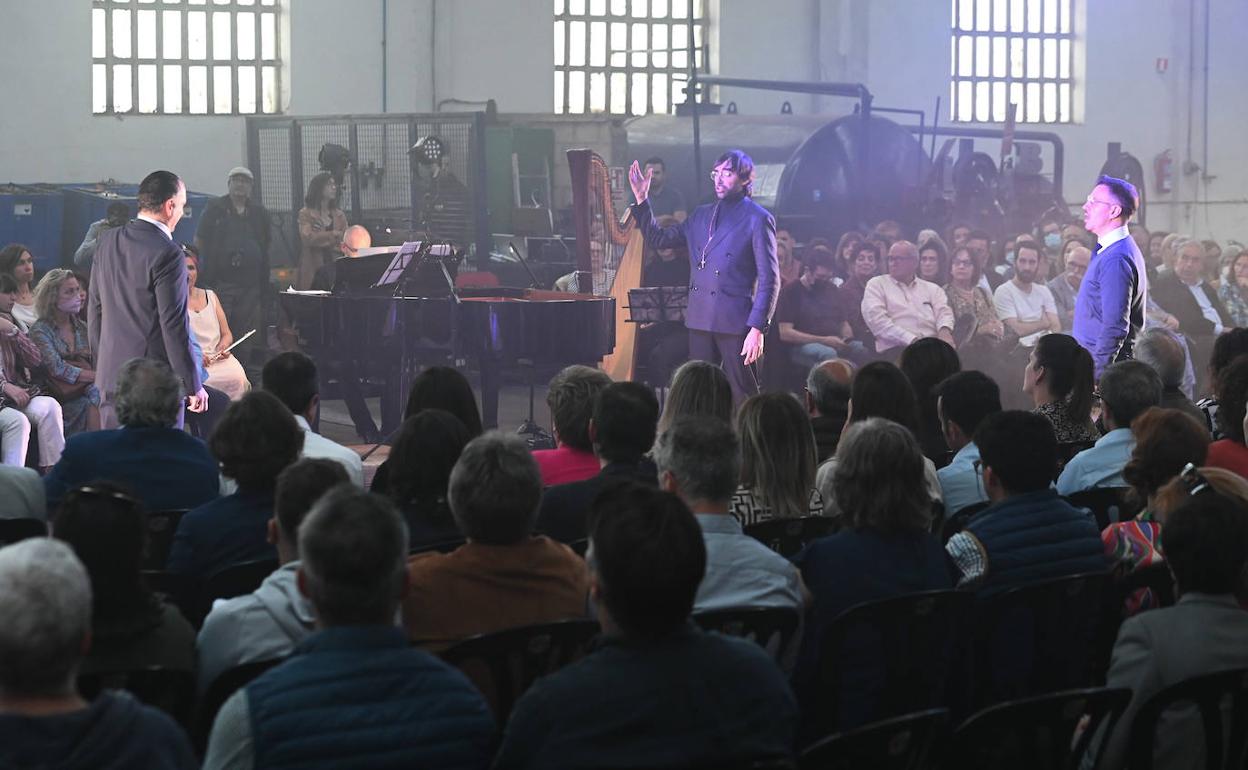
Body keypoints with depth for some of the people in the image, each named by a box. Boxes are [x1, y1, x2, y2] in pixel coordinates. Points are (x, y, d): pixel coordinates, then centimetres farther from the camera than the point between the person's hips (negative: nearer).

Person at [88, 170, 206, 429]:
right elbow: (175, 326, -16)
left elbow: (94, 308, 13)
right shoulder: (167, 254, -15)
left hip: (110, 377, 7)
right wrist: (194, 386, -10)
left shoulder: (107, 242, 7)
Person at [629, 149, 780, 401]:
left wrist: (757, 328, -14)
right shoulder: (701, 215, 16)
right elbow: (658, 238, 20)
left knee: (743, 397, -3)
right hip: (700, 322, 6)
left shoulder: (758, 219, -3)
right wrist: (641, 199, 9)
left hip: (735, 323, -6)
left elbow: (769, 279, -7)